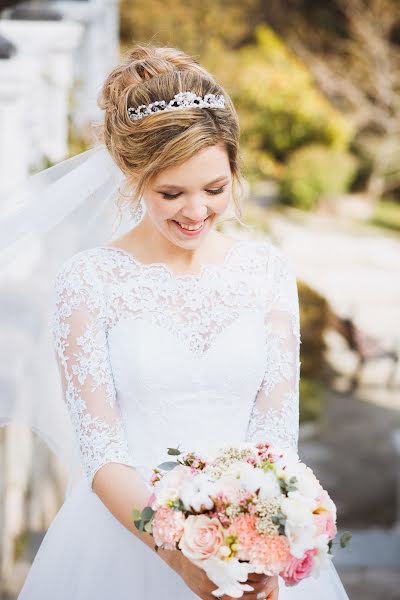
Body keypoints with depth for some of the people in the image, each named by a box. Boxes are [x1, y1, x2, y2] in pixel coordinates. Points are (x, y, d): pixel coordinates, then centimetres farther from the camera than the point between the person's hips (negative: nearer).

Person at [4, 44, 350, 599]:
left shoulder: (267, 269, 0)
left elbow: (278, 428, -3)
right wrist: (178, 554, -24)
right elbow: (101, 453, -10)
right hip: (124, 529, -2)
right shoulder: (89, 278, -8)